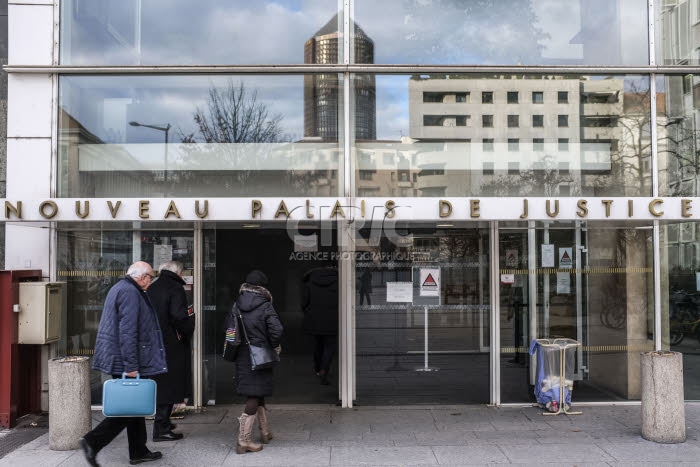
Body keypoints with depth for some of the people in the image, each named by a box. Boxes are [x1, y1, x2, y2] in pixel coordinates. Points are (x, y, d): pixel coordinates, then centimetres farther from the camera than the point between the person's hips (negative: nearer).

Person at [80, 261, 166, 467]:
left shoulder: (120, 288, 17)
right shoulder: (130, 293, -17)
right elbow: (128, 332, -24)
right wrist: (131, 366, -24)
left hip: (118, 361, 11)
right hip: (124, 361, -11)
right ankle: (93, 441, -4)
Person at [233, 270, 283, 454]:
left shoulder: (237, 304, 1)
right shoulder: (265, 306, -14)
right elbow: (276, 329, -22)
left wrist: (236, 346, 13)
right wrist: (275, 347, -5)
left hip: (241, 355, 6)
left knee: (256, 393, 19)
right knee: (254, 397, 1)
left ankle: (265, 432, 32)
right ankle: (243, 440, 0)